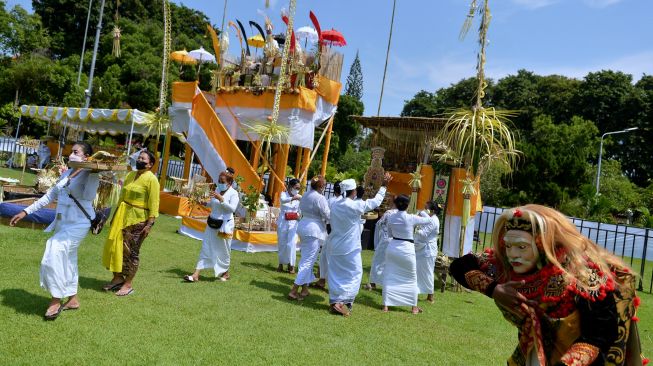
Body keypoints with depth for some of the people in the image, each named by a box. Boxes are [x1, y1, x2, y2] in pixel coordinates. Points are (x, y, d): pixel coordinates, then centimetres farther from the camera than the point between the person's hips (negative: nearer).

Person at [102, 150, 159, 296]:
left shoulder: (151, 179, -11)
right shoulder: (130, 175, 13)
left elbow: (154, 204, -15)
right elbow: (122, 196, 19)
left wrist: (150, 224, -20)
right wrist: (115, 215, 18)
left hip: (138, 220, -7)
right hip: (122, 216, 7)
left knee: (131, 251, 0)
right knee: (116, 246, 10)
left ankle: (128, 284, 11)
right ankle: (118, 278, 25)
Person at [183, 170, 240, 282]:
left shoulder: (233, 193, -11)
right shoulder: (217, 190, 6)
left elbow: (232, 208, -25)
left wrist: (221, 199, -31)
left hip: (225, 225, -5)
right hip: (212, 223, 5)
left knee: (223, 250, 9)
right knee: (206, 248, 2)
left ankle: (225, 272, 32)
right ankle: (196, 274, 1)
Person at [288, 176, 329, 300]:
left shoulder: (305, 196, 11)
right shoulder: (320, 198, -14)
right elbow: (328, 215, -12)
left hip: (303, 226, 9)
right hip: (314, 230, -9)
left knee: (306, 259, 16)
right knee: (308, 261, -4)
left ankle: (304, 289, 21)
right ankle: (294, 290, -7)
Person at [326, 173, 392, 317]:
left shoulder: (335, 206, 1)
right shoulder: (355, 206, -16)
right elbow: (375, 202, -6)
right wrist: (383, 186, 5)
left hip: (334, 246, 6)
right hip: (349, 248, -6)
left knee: (335, 274, 13)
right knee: (354, 274, 5)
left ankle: (334, 301, 17)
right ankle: (344, 302, -3)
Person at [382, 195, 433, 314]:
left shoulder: (390, 218, -2)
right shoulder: (411, 218, -14)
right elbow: (428, 220, 4)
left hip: (392, 248, 3)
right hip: (407, 249, -3)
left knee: (389, 277, 11)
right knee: (411, 279, 12)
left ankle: (385, 305, 12)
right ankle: (414, 307, 20)